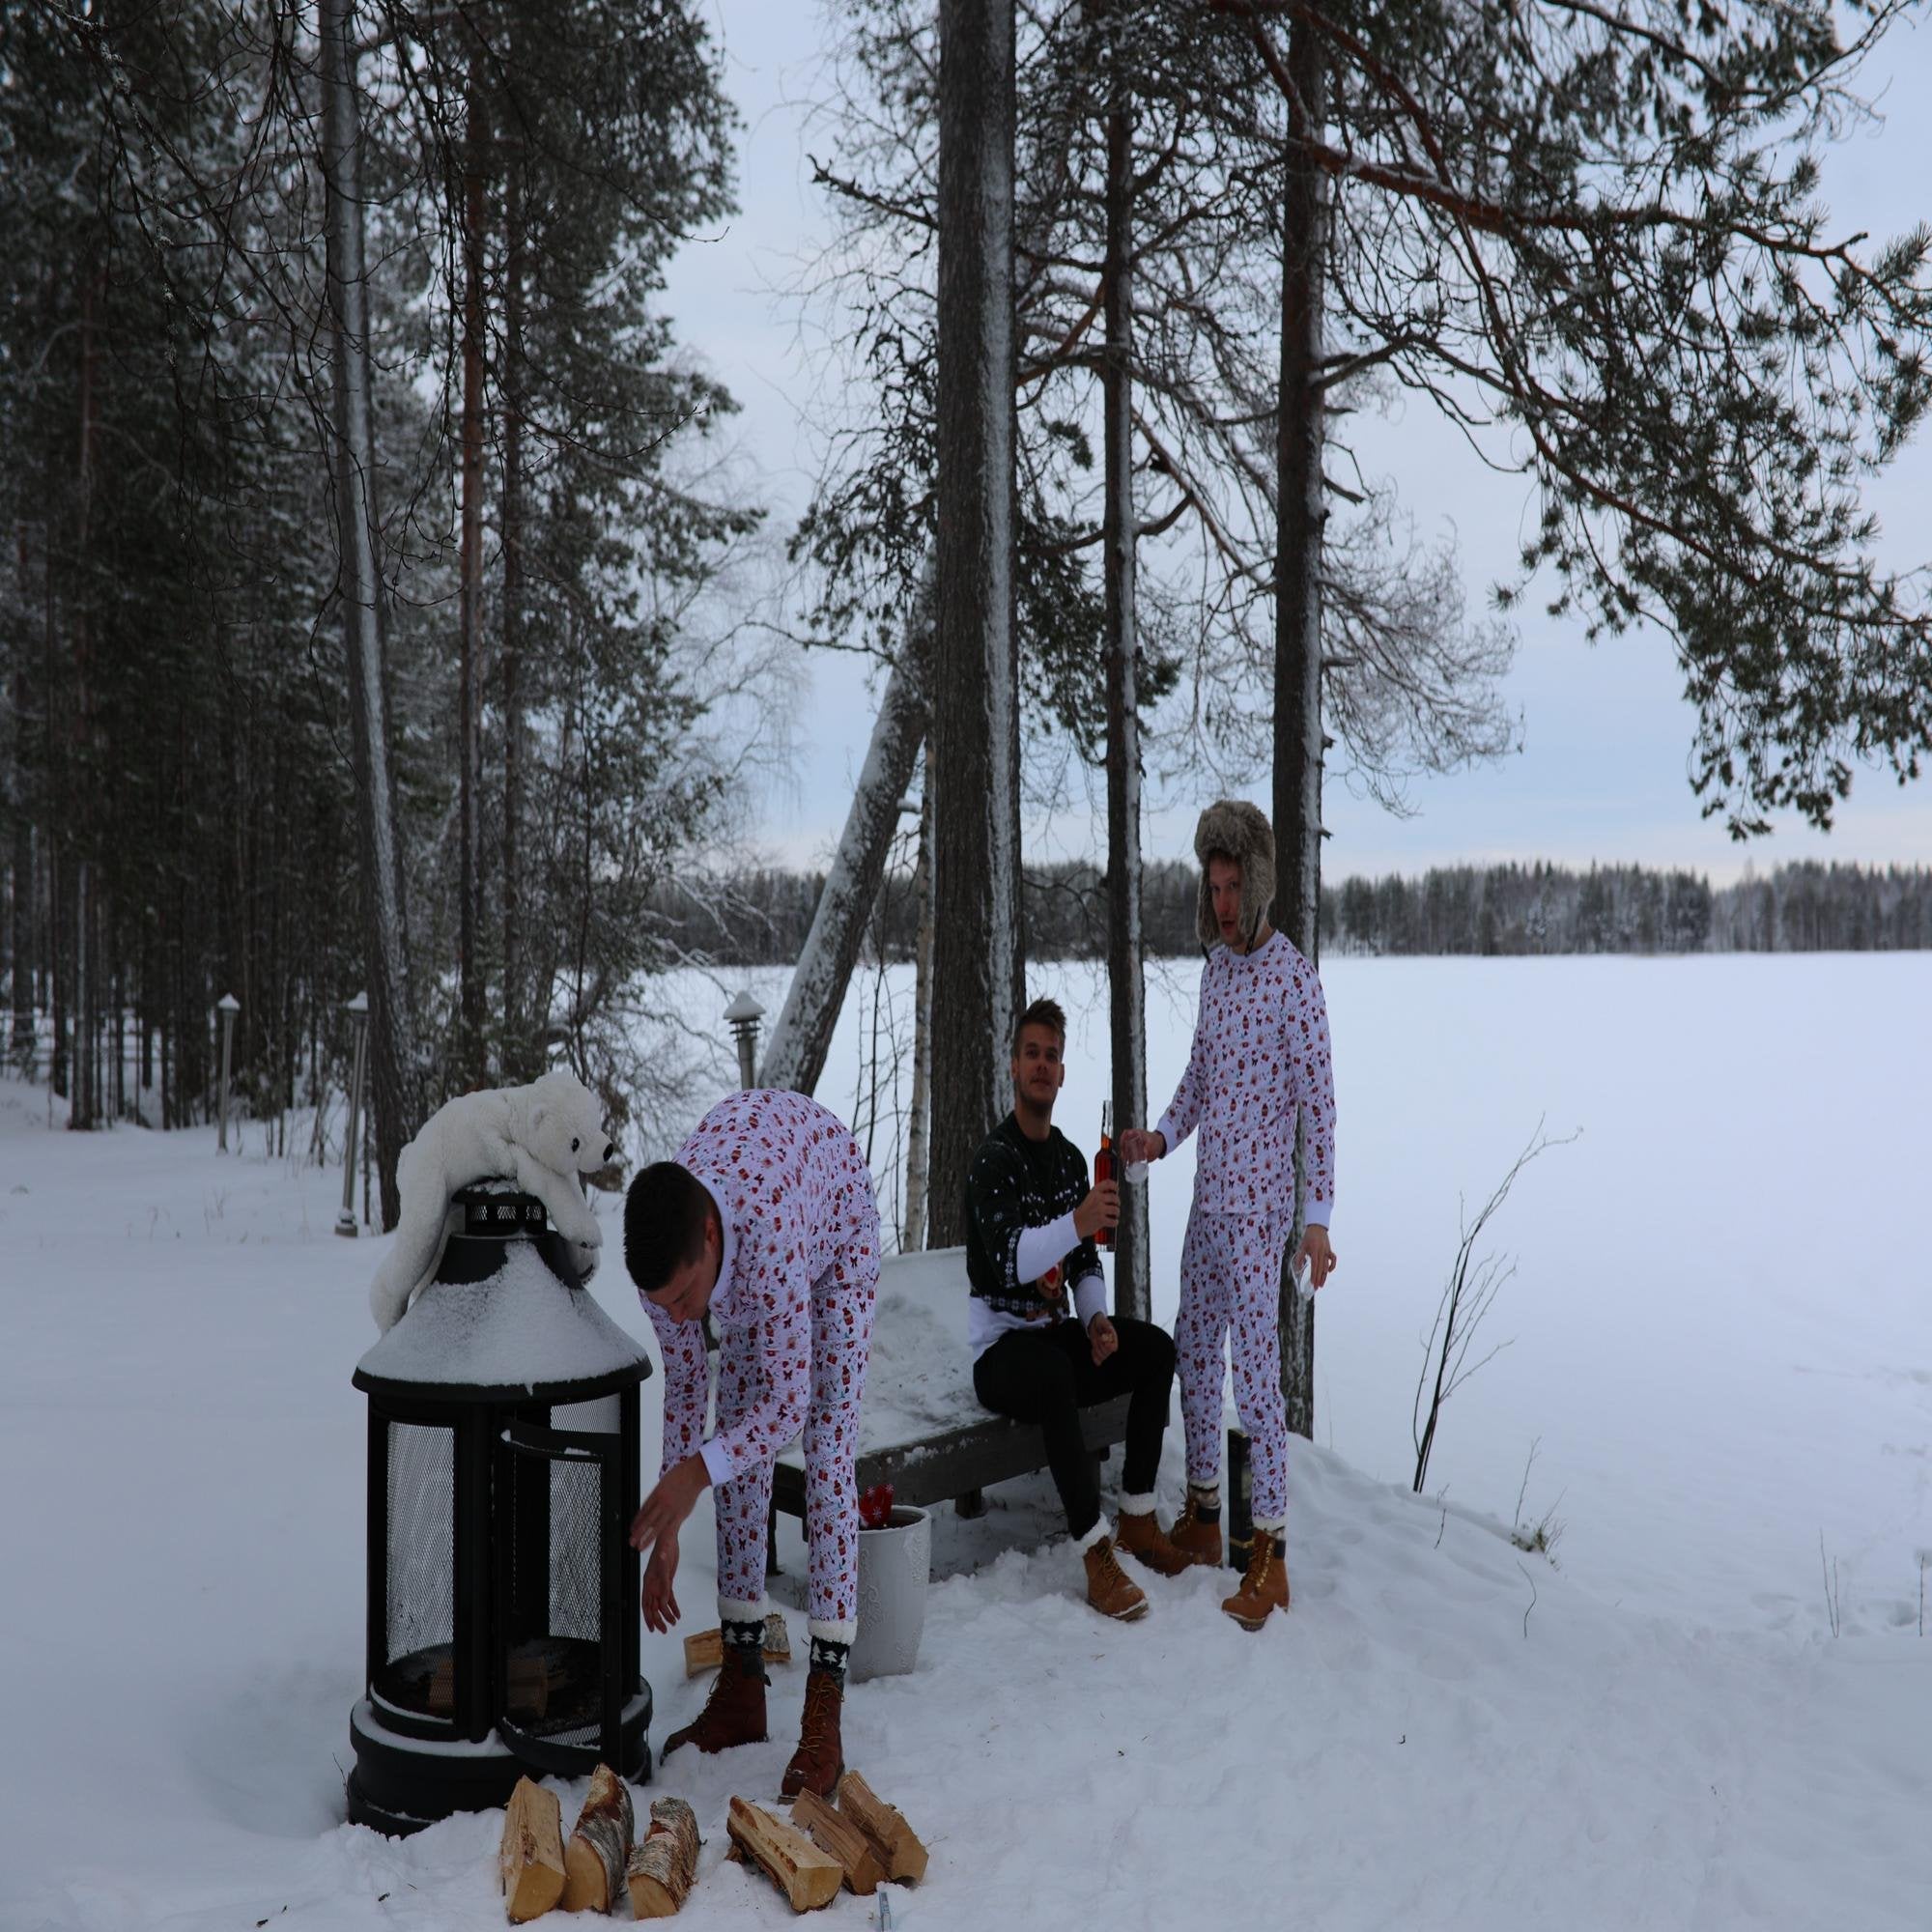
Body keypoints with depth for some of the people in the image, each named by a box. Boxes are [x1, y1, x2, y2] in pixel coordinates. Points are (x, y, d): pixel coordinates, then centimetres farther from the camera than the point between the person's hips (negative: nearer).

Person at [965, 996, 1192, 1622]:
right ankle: (1097, 1559, -37)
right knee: (1053, 1372, -38)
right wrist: (1076, 1222, -43)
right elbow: (1011, 1262, -28)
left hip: (1056, 1334, 8)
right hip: (1001, 1346, -8)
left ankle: (1137, 1521, -6)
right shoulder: (995, 1158, -14)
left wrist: (1097, 1319, -3)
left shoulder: (1070, 1158, 12)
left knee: (1156, 1347, -11)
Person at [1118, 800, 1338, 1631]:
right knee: (1194, 1349, 16)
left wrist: (1318, 1219, -16)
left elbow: (1318, 1101, -14)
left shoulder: (1294, 976, -13)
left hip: (1259, 1200, -8)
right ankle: (1202, 1517, 30)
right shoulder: (1217, 965, 11)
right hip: (1209, 1194, 9)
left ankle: (1270, 1555, 1)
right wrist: (1161, 1137, 3)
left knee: (1256, 1365, -7)